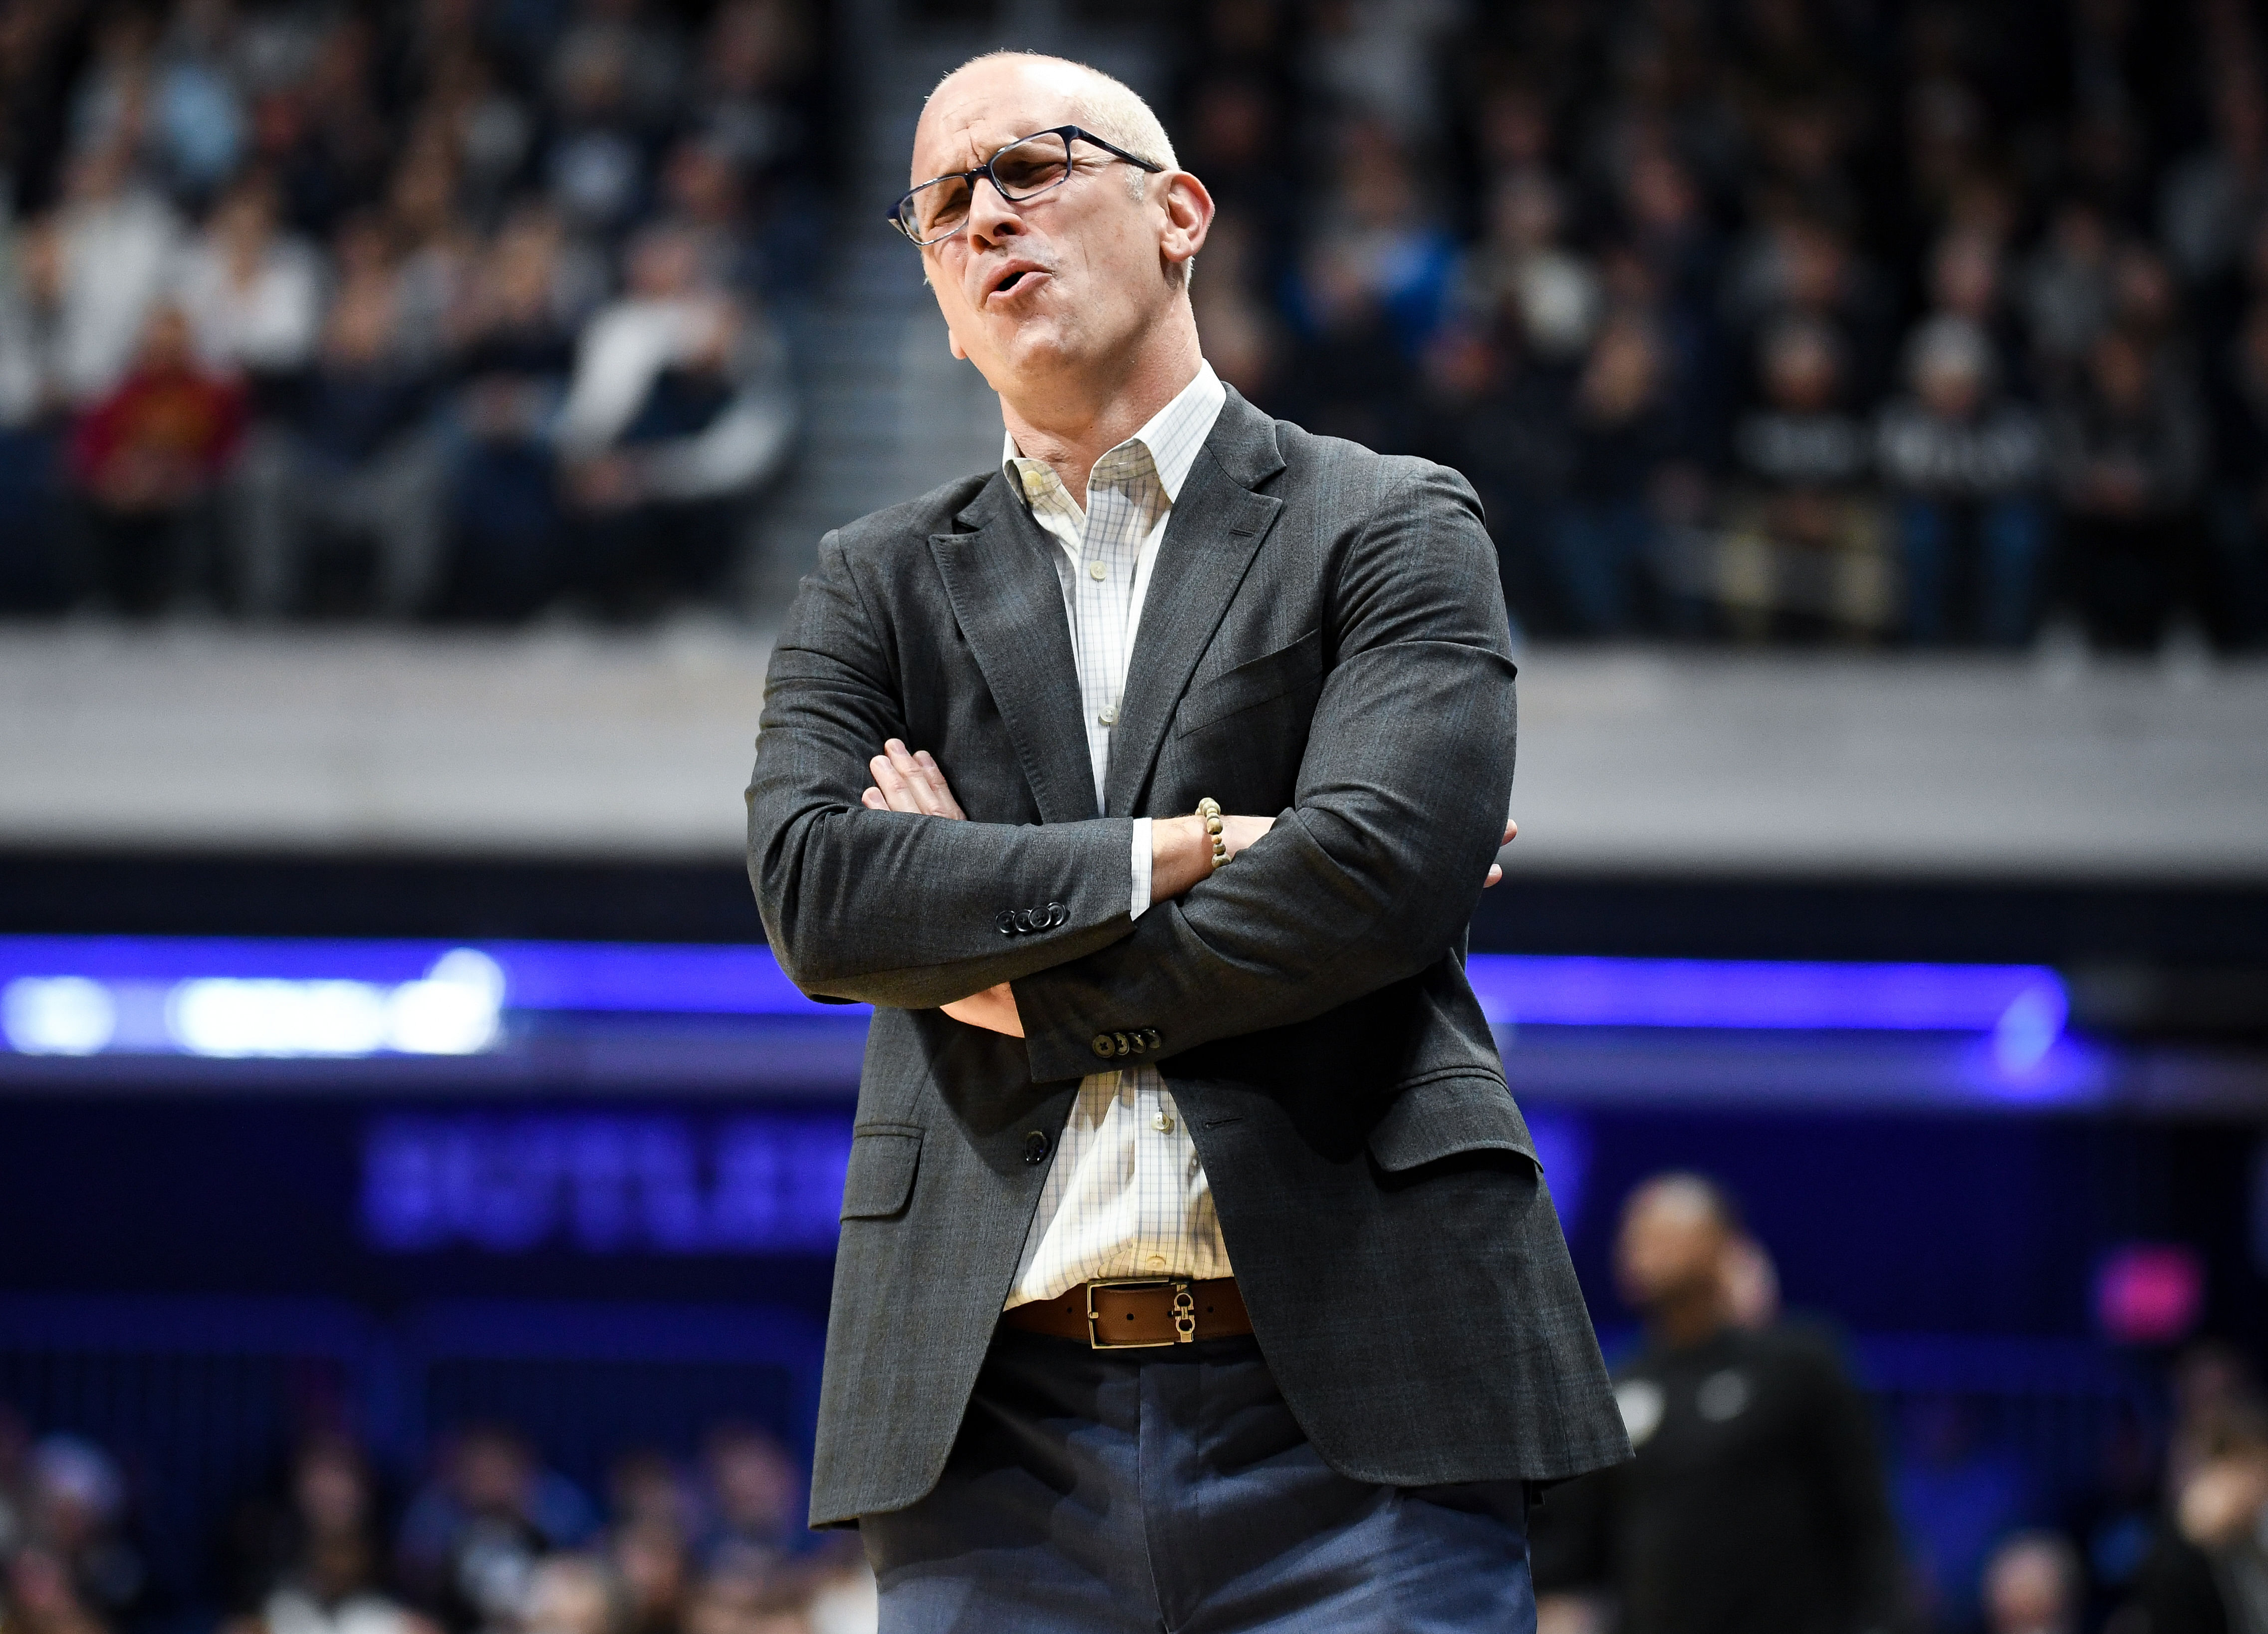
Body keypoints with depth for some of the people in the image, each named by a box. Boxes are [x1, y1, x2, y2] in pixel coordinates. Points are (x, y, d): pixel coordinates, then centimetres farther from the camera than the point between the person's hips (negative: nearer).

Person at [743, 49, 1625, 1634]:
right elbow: (812, 887, -2)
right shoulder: (880, 585, 16)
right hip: (994, 1427, 3)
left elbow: (1382, 873, -9)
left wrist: (1008, 974, -3)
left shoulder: (1393, 529, 7)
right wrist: (1186, 849, -8)